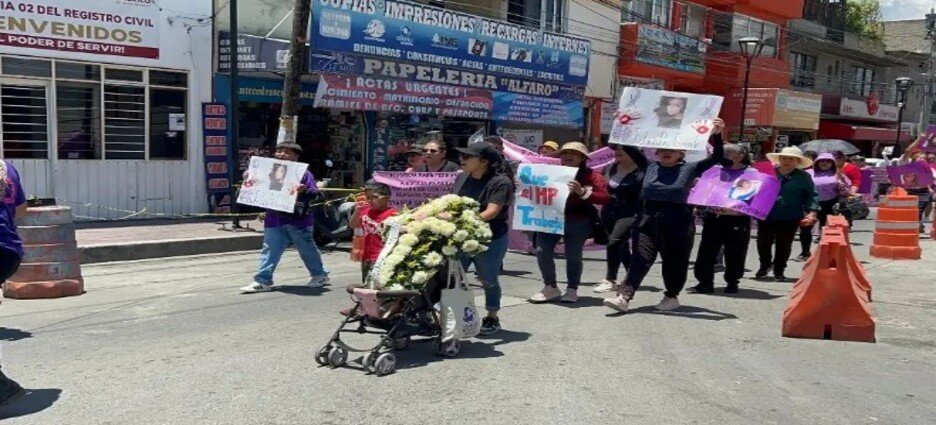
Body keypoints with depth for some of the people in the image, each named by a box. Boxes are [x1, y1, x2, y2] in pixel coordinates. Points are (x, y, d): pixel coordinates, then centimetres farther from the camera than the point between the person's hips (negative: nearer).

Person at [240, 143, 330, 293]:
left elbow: (315, 192, -11)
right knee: (270, 250, 0)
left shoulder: (303, 173, -3)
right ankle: (262, 281, 2)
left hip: (297, 219, -4)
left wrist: (304, 189, -31)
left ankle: (320, 275, 25)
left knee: (307, 249, 9)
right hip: (274, 219, 4)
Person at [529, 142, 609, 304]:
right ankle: (550, 288, 10)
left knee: (573, 255, 2)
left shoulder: (591, 176, 0)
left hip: (578, 222, -3)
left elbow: (604, 198, -12)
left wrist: (582, 192, -26)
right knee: (542, 251, -6)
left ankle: (572, 290, 19)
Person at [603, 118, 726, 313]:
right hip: (648, 218, 2)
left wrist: (717, 135, -16)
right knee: (640, 259, -3)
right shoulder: (650, 166, 10)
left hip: (678, 221, -2)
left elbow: (717, 157, -3)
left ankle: (672, 296, 25)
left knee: (674, 261, 8)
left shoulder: (689, 169, 3)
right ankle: (624, 297, -11)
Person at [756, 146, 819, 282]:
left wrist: (812, 212, -12)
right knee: (763, 242, 9)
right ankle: (765, 265, 34)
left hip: (790, 218, -1)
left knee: (784, 245, 7)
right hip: (765, 215, 1)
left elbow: (811, 196, 0)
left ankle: (779, 270, 23)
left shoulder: (803, 177, 0)